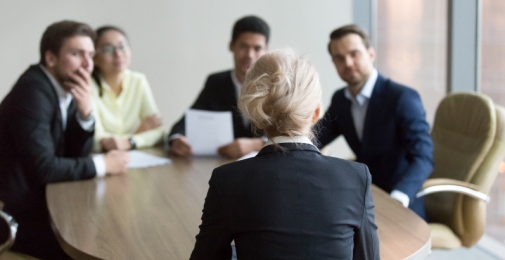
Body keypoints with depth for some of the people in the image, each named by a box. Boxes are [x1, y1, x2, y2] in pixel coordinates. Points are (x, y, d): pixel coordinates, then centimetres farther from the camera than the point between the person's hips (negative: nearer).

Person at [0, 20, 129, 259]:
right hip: (20, 215, -8)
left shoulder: (66, 90, 4)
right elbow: (43, 168, -26)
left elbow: (76, 154, 6)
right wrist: (102, 165, -15)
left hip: (43, 200, 8)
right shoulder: (33, 92, -21)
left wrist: (86, 112, -11)